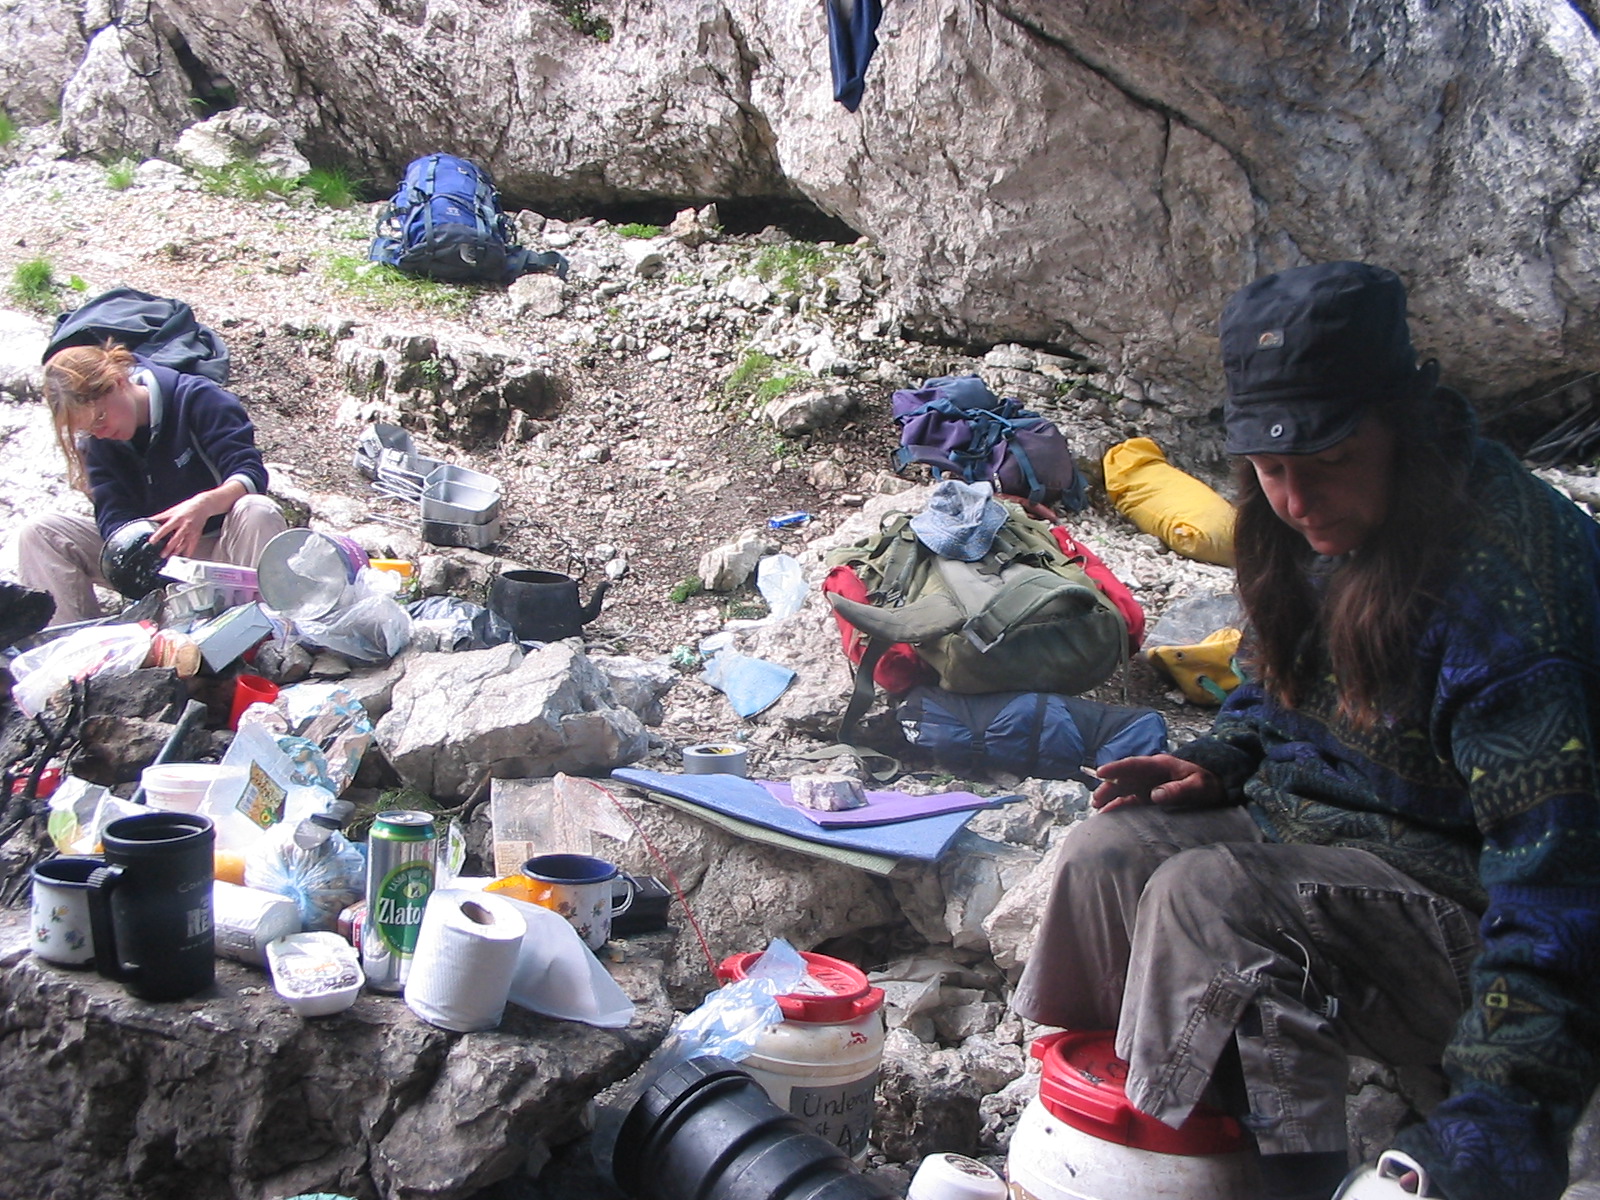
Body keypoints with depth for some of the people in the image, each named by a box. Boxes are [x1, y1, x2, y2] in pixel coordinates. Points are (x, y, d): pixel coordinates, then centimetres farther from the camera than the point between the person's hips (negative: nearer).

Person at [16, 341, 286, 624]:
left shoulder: (197, 399, -14)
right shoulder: (96, 443, 0)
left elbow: (251, 473, -22)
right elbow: (113, 515, -11)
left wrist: (204, 504, -44)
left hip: (217, 548, -4)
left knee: (257, 512, -38)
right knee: (40, 533, -14)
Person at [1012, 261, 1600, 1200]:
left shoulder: (1499, 585, -30)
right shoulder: (1327, 531, -1)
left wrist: (1506, 1108, -40)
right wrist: (1222, 764, -2)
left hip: (1461, 886, -9)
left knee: (1209, 898, -28)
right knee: (1111, 852, -3)